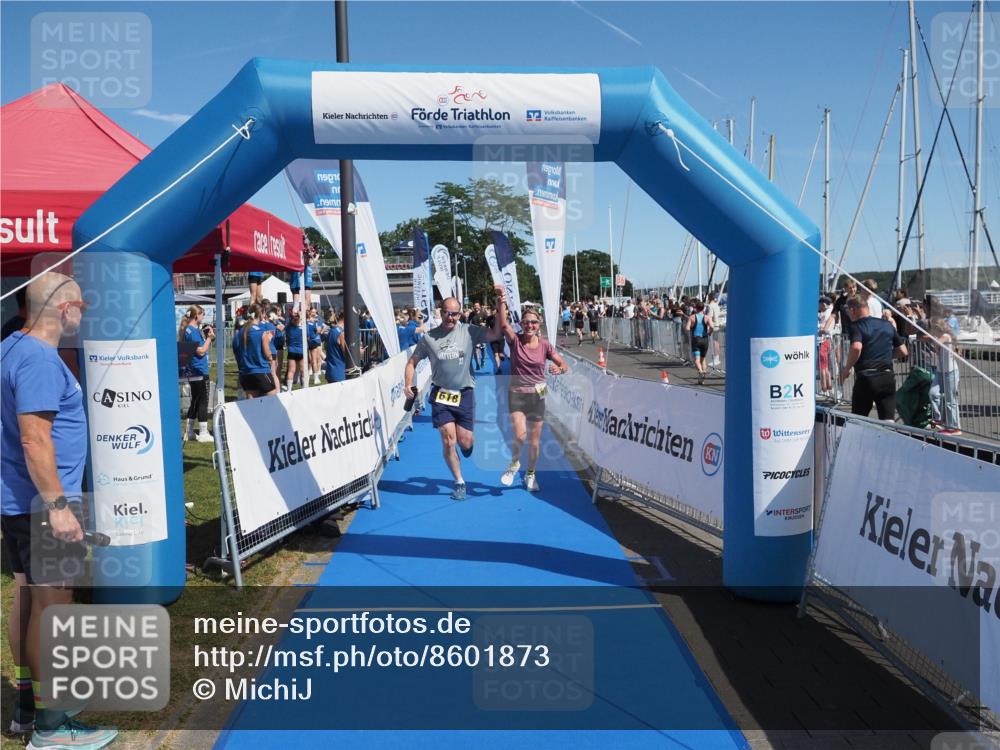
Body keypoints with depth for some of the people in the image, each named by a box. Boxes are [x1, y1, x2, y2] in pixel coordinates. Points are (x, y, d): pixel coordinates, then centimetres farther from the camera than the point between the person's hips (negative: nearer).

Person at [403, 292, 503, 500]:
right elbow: (412, 362, 9)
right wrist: (408, 385, -7)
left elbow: (496, 334, -16)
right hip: (441, 396, 0)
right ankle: (459, 482, 13)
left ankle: (469, 439, 41)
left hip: (465, 395, 0)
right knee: (448, 441, -4)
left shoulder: (469, 331, -4)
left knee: (465, 443, 1)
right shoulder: (429, 337, 0)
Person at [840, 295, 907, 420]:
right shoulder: (887, 324, 14)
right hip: (887, 378, 4)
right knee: (888, 420, 0)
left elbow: (856, 347, -24)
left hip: (865, 378, -4)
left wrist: (846, 368, -11)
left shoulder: (857, 326, -3)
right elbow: (903, 352, 15)